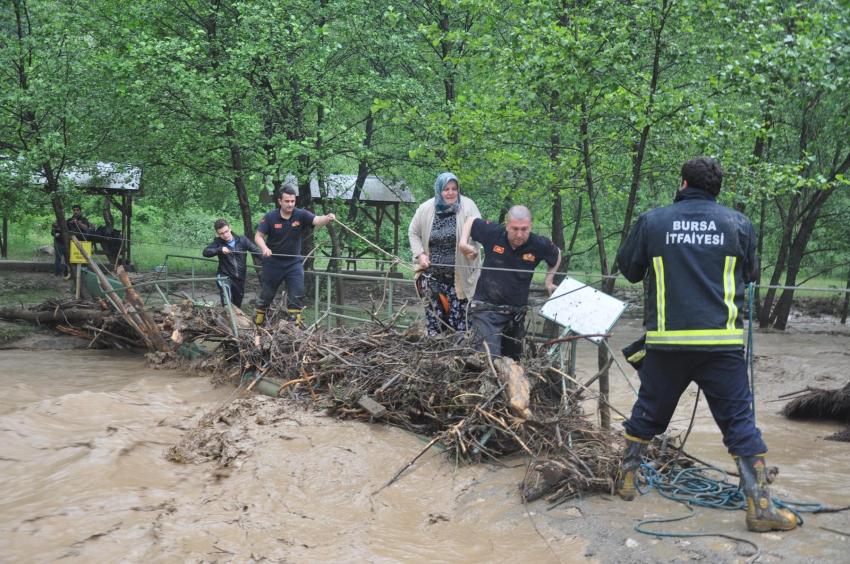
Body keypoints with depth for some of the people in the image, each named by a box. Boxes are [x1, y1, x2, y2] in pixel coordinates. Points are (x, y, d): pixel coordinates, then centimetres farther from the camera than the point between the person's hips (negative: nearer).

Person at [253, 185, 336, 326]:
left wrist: (328, 218, -49)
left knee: (297, 294, -5)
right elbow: (258, 236, -11)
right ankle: (258, 322, 30)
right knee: (267, 294, 12)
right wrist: (264, 248, -31)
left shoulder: (301, 215, -12)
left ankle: (295, 323, 5)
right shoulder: (270, 217, -12)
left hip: (294, 262, 0)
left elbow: (317, 220, -27)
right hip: (273, 262, 0)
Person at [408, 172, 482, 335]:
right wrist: (420, 254, -3)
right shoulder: (426, 209, -1)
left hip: (458, 275, -2)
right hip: (432, 274, 2)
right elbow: (413, 233, 11)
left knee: (458, 314, 2)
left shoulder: (467, 206, -7)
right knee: (434, 312, 6)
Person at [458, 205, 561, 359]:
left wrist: (549, 281, 12)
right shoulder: (493, 233, -12)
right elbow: (471, 221, 8)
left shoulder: (539, 245, -8)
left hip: (516, 312, 4)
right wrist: (463, 242, -4)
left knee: (513, 360, 20)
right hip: (487, 308, -3)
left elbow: (557, 255, 16)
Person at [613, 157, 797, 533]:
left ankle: (625, 481, 28)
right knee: (740, 421, 7)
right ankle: (760, 507, 7)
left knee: (647, 414, 17)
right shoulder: (738, 224, 2)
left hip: (666, 340, 1)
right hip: (722, 342, 0)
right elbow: (751, 274, 14)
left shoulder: (652, 221, 0)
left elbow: (629, 269, 10)